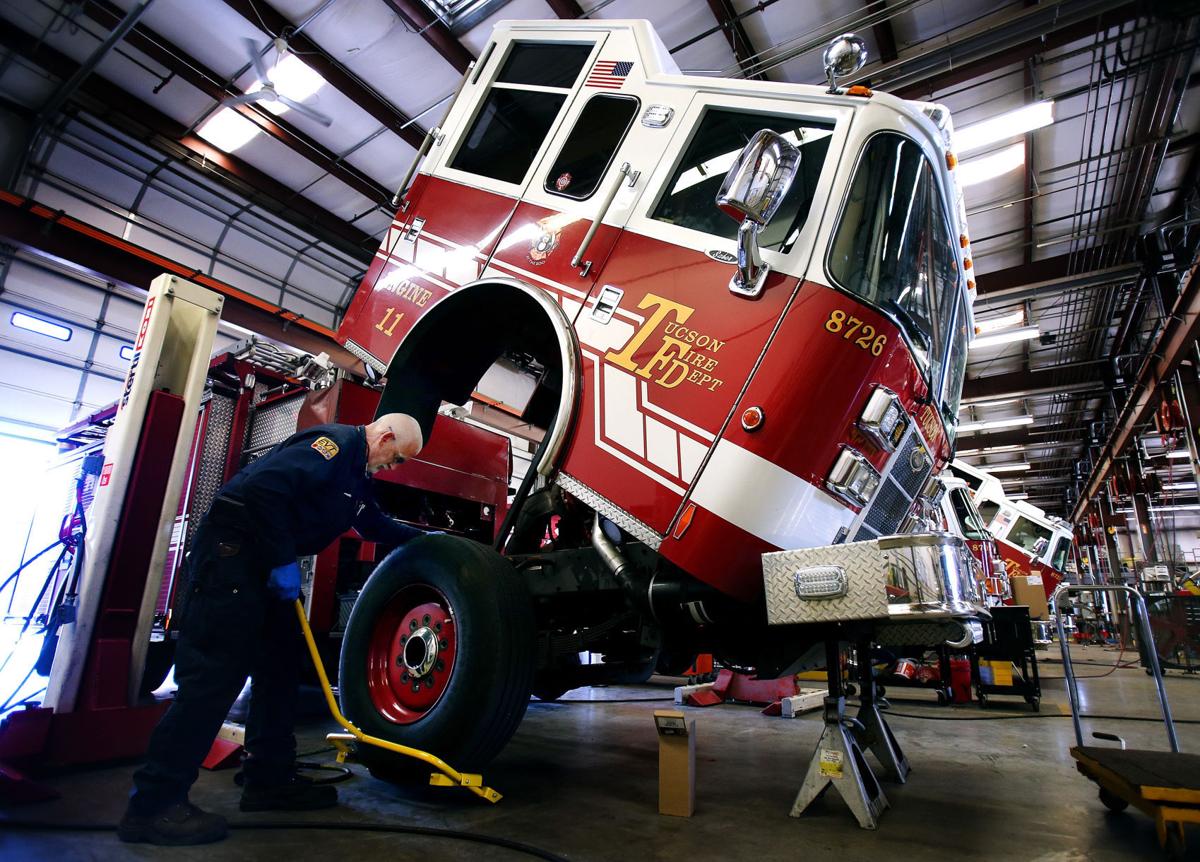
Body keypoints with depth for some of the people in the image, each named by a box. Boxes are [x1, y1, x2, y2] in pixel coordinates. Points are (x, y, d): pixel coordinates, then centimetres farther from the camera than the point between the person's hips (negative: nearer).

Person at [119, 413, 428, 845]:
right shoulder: (335, 442, -15)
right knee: (215, 671, -10)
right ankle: (154, 803, -2)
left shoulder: (357, 474, 16)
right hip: (231, 549, -11)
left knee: (280, 664, 10)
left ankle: (269, 778, 18)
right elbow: (266, 485, -27)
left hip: (268, 562, 11)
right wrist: (282, 562, -23)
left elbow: (375, 525, 30)